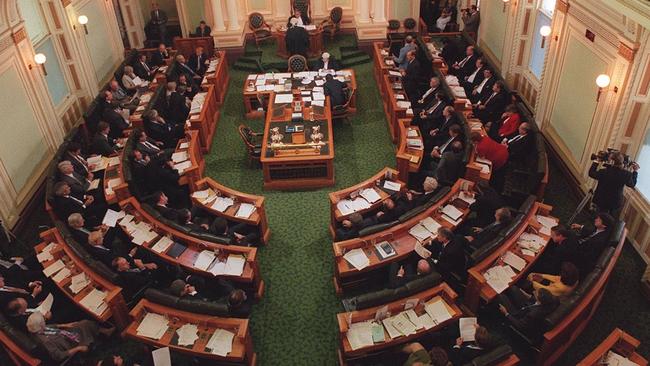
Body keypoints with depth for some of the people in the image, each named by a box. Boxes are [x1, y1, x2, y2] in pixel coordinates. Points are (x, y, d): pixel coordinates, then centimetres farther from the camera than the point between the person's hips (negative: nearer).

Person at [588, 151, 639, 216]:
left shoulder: (604, 171, -22)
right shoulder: (626, 174, -17)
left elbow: (591, 174, -4)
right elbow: (632, 185, 4)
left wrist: (596, 162, 5)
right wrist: (635, 171, 12)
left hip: (601, 201, -1)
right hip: (616, 203, 1)